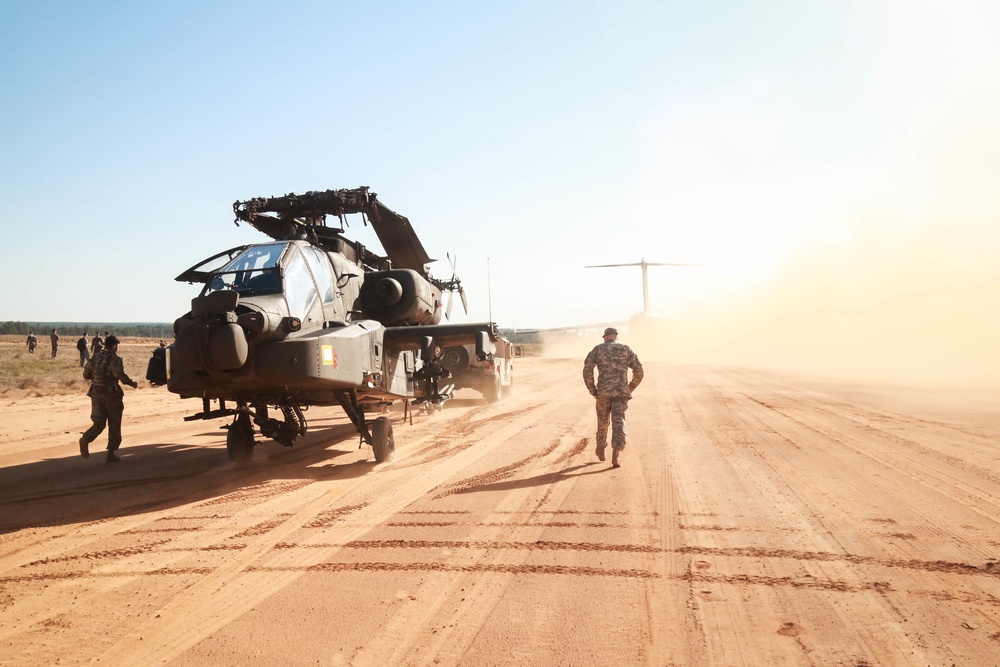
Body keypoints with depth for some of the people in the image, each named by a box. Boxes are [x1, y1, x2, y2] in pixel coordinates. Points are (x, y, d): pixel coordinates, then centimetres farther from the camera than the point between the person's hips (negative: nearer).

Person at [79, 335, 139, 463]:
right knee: (114, 425, 8)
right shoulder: (114, 359, -11)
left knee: (98, 423, 9)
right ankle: (111, 453, 11)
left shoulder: (95, 357, 7)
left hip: (96, 394, 5)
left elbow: (86, 374, 10)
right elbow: (120, 374, -26)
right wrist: (132, 383, -11)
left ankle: (85, 439, -21)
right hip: (111, 395, -5)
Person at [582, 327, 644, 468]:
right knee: (618, 423, -6)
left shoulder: (598, 349, 7)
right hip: (621, 392, 0)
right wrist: (630, 388, 19)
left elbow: (587, 369, -6)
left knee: (602, 421, 20)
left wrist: (592, 390, 2)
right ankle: (615, 455, -26)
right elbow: (639, 371, 6)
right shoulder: (626, 349, 10)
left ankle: (601, 451, 37)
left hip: (603, 392, 1)